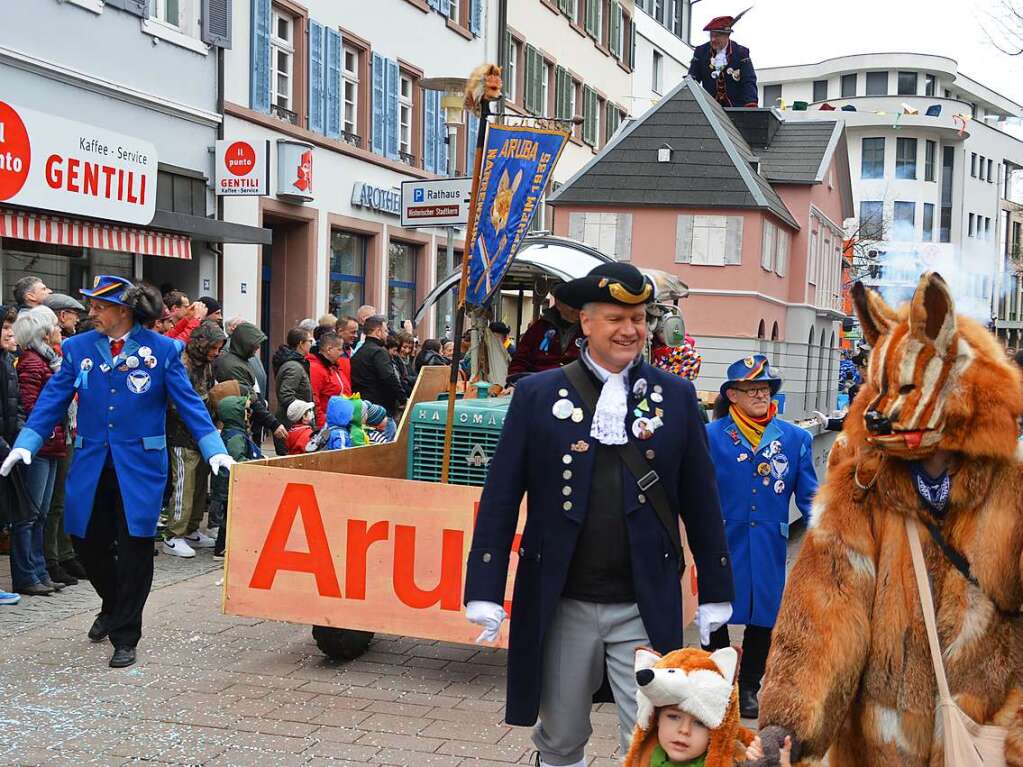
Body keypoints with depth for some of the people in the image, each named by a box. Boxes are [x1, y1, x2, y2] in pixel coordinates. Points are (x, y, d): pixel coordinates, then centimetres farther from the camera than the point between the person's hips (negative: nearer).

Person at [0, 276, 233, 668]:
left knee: (134, 548, 0)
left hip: (139, 466, -3)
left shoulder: (161, 349, -4)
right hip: (91, 465, 3)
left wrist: (215, 450, -13)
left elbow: (188, 402, -4)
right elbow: (52, 400, 4)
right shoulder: (78, 348, 4)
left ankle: (125, 637, 14)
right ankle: (113, 604, 40)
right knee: (86, 541, 9)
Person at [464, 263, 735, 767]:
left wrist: (715, 592, 7)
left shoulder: (676, 397, 2)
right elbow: (501, 498, -2)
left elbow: (700, 500, 6)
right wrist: (485, 591, -5)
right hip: (560, 606, 0)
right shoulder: (537, 395, -2)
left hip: (646, 608, 0)